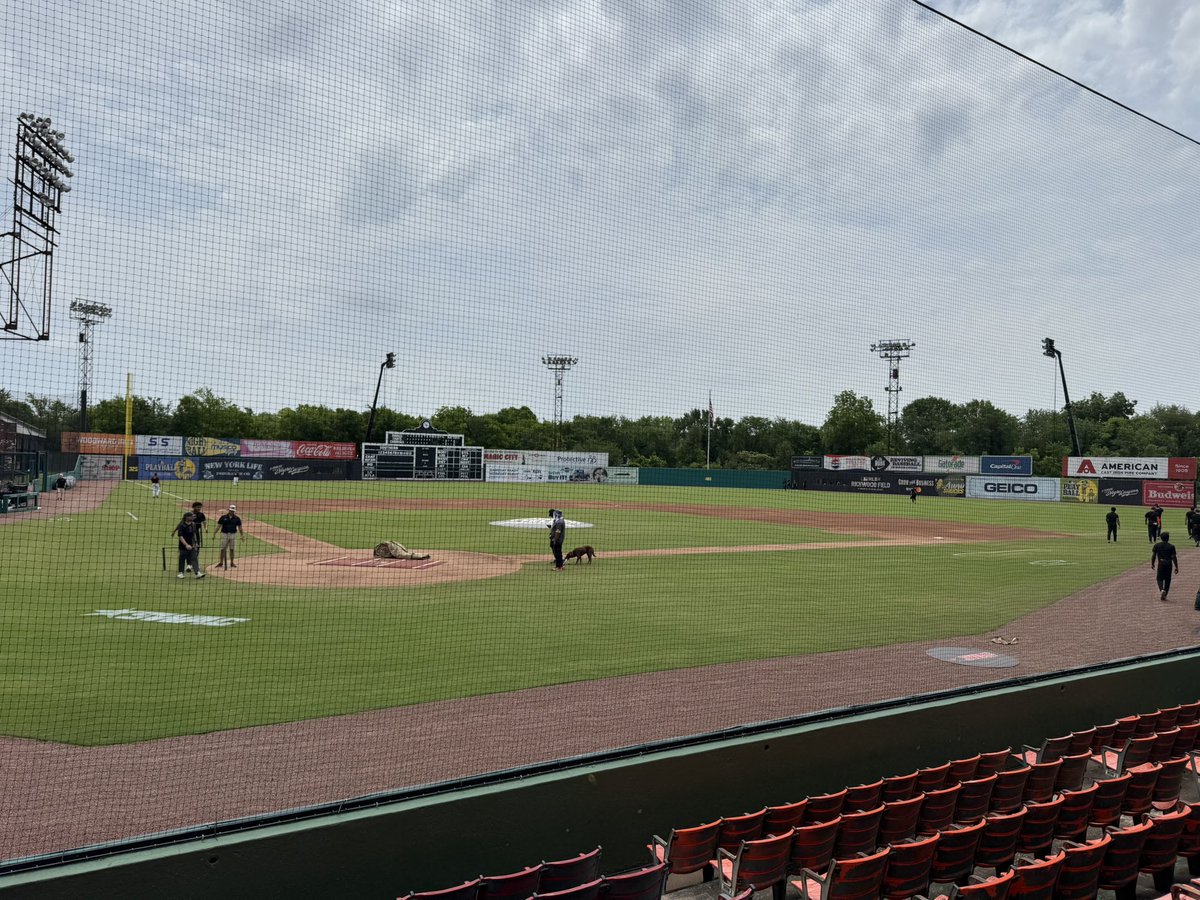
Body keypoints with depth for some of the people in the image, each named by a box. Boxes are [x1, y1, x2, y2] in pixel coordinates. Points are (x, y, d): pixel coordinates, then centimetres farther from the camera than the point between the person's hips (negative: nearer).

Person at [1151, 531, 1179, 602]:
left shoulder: (1157, 545, -2)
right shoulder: (1171, 546, -5)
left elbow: (1153, 555, 0)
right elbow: (1174, 557, -7)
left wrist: (1152, 564, 13)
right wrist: (1176, 567, 0)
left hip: (1161, 564, 0)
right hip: (1169, 564, 0)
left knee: (1160, 578, 10)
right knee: (1167, 580, 10)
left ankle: (1162, 590, -19)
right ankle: (1164, 595, 11)